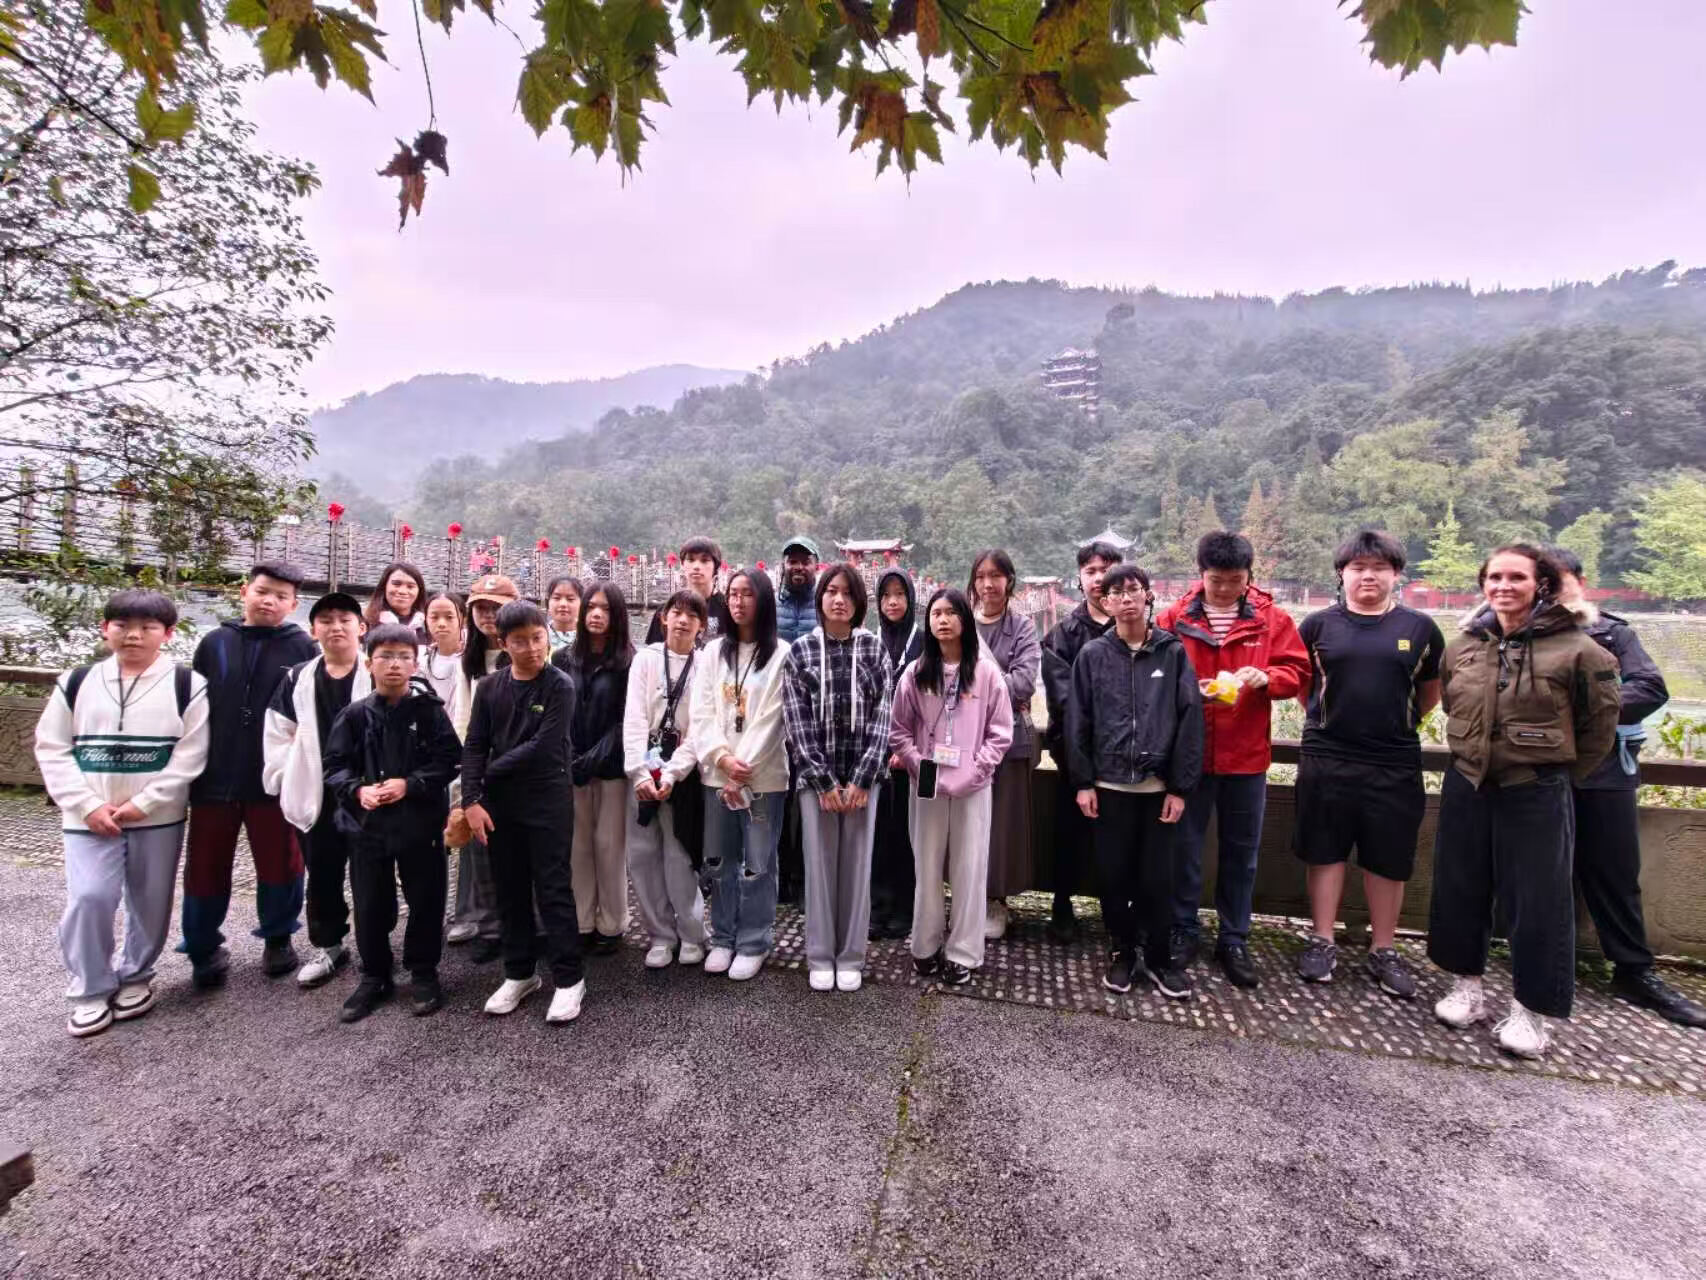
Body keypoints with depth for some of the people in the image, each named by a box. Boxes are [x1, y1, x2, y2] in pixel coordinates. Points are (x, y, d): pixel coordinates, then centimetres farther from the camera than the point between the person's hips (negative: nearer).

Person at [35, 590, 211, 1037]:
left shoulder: (187, 685, -4)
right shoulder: (76, 682, 4)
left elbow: (190, 755, -8)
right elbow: (52, 749, 3)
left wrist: (142, 803, -14)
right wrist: (88, 806, -9)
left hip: (159, 818, -1)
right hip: (90, 818, 1)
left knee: (150, 902, 9)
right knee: (88, 898, -8)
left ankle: (136, 976, 30)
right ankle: (91, 989, 12)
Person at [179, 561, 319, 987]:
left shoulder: (302, 647, -3)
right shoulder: (214, 642, 4)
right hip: (214, 779, 2)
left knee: (279, 864, 10)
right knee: (206, 867, 11)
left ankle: (278, 938, 29)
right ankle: (204, 949, 30)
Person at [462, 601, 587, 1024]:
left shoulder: (560, 686, -9)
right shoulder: (489, 687, 4)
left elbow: (542, 747, -15)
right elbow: (474, 746, 2)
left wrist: (491, 771, -7)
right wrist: (472, 799, -8)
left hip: (548, 800, -4)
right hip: (500, 802, 4)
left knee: (553, 891, 0)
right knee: (511, 891, 14)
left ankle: (568, 979, 12)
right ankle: (519, 973, 29)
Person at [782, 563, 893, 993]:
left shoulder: (874, 649, 3)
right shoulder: (799, 650, 1)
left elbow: (881, 715, -3)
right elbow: (797, 722, -4)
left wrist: (862, 779, -10)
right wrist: (823, 781, -10)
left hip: (862, 776, 1)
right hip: (815, 777, 0)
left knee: (857, 866, 8)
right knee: (819, 866, 6)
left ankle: (851, 957, 23)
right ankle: (820, 957, 22)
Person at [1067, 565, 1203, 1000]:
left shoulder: (1173, 652, 0)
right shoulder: (1093, 654, 2)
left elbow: (1190, 720, -2)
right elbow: (1078, 721, 1)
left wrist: (1180, 787, -5)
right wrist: (1082, 782, -3)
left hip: (1158, 786, 0)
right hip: (1109, 786, 1)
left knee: (1156, 878, 7)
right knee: (1113, 876, 9)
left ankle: (1160, 958, 25)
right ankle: (1123, 953, 27)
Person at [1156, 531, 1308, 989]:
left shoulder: (1271, 618, 1)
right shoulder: (1174, 618, -3)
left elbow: (1297, 671, 2)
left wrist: (1265, 677, -18)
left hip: (1247, 756, 1)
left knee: (1241, 852, 12)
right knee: (1184, 845, 9)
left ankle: (1234, 940, 28)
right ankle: (1183, 931, 25)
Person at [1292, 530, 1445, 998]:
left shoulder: (1420, 627, 3)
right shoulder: (1319, 624, 1)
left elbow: (1432, 689, 14)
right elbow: (1301, 681, 13)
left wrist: (1400, 724, 10)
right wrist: (1324, 719, 8)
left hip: (1395, 765, 1)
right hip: (1326, 760, -1)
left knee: (1388, 858, 10)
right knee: (1326, 852, 8)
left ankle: (1384, 951, 26)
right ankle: (1322, 942, 21)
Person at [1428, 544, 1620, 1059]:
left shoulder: (1574, 648, -9)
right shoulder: (1461, 646, 2)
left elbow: (1601, 720, 0)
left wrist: (1565, 771, 4)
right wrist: (1477, 753, 14)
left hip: (1537, 793, -4)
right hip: (1467, 787, 4)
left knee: (1538, 901, 5)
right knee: (1460, 890, 11)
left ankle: (1531, 1010, 21)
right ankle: (1467, 986, 29)